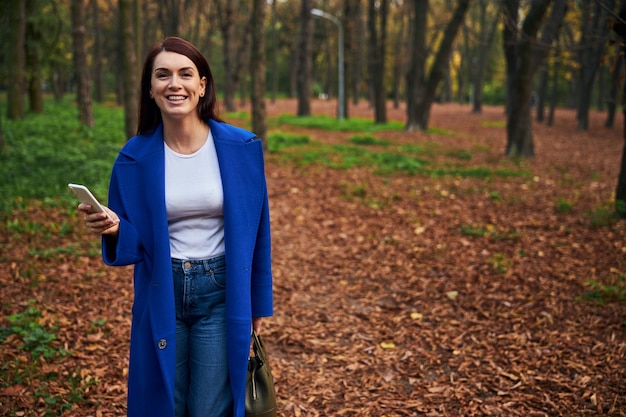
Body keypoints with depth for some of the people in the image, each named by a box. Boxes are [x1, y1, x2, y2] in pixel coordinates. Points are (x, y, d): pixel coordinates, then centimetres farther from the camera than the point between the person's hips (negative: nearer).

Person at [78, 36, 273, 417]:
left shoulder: (241, 148, -7)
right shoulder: (136, 156, -4)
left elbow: (256, 229, 1)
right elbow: (133, 240, 1)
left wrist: (259, 302, 6)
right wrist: (112, 229, -22)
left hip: (220, 294, -1)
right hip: (161, 297, 2)